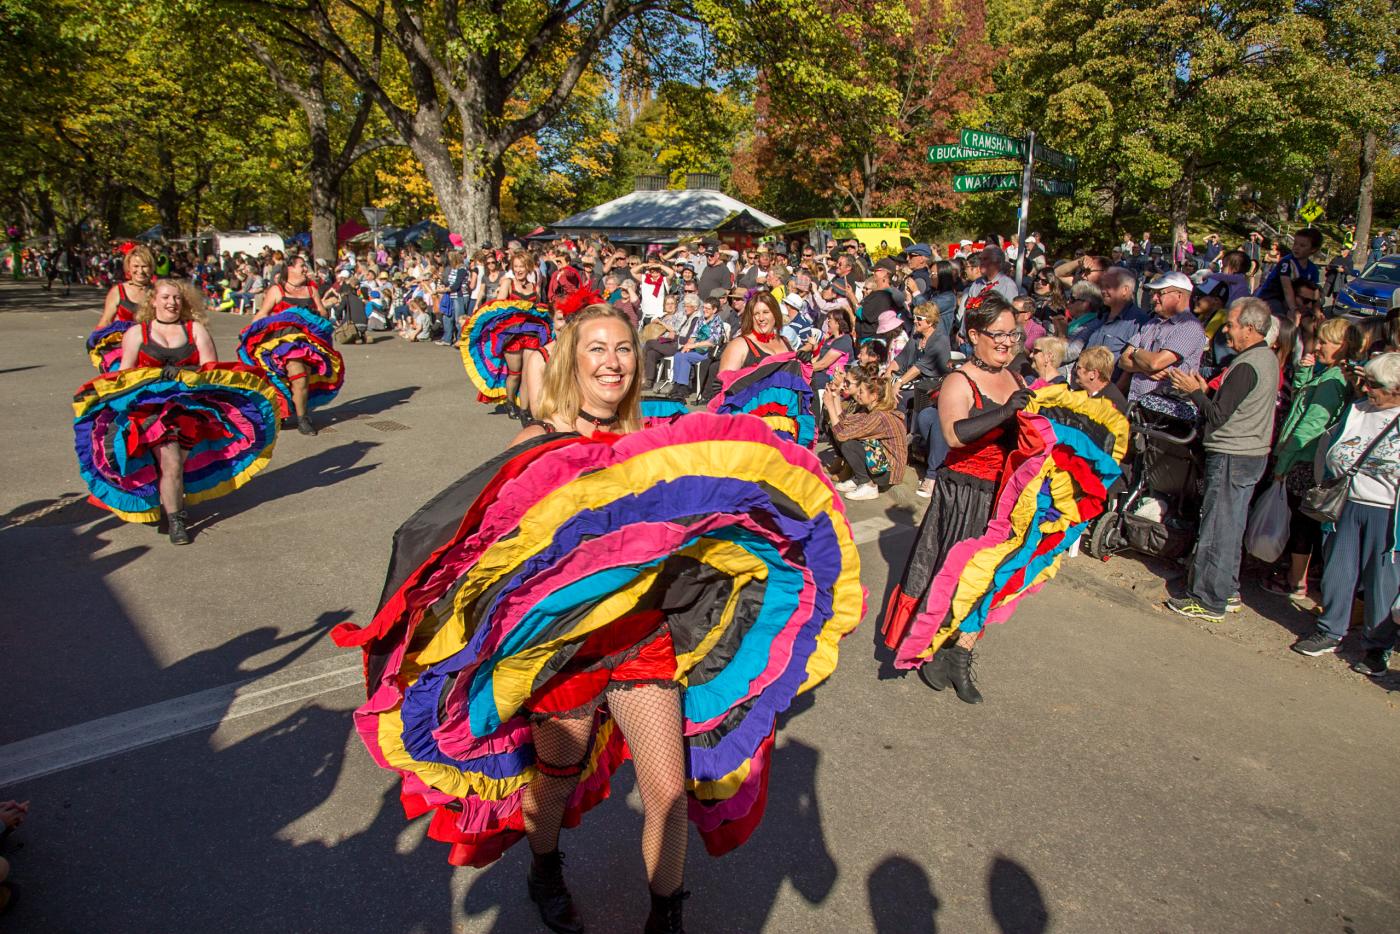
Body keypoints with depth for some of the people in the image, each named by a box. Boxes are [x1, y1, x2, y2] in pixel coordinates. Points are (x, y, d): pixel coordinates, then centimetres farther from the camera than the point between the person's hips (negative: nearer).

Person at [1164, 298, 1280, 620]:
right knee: (1231, 527, 17)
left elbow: (1218, 416, -20)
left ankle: (1209, 600, 4)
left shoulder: (1247, 366, -20)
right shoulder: (1268, 358, 11)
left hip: (1231, 457, -10)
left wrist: (1195, 391, -8)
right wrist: (1206, 391, 8)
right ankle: (1228, 590, 27)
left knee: (1217, 530, -3)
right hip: (1254, 452, 10)